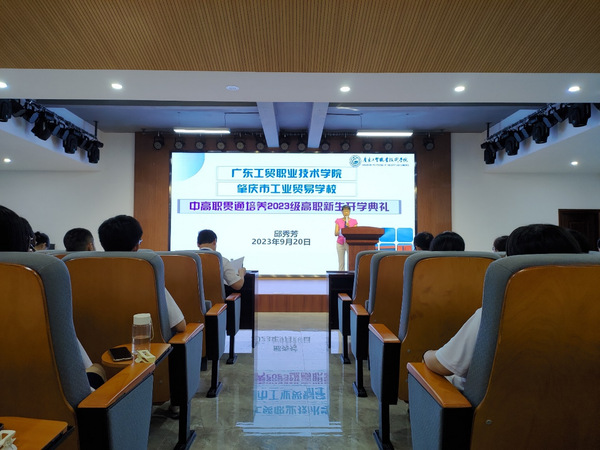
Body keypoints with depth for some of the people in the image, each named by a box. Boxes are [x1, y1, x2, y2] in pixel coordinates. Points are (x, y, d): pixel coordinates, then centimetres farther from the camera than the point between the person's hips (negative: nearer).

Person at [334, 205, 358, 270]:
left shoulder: (354, 221, 6)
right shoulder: (338, 221, 7)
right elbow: (335, 233, 1)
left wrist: (349, 227, -15)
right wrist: (339, 232, -22)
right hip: (340, 243, 1)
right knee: (341, 263, -1)